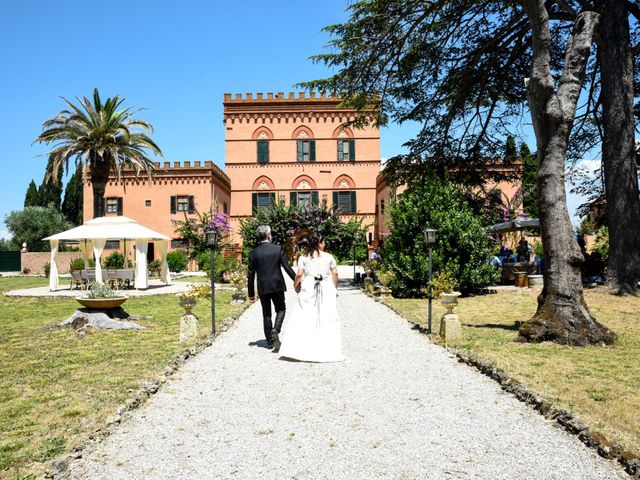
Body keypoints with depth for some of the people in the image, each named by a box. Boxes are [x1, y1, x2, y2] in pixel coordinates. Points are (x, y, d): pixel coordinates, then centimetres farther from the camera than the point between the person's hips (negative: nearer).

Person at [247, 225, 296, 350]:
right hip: (277, 285, -2)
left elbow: (250, 275, 1)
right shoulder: (278, 249, -6)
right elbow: (287, 267, -6)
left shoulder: (253, 253, -1)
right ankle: (275, 330, -11)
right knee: (281, 310, 13)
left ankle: (270, 341, 15)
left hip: (262, 288, 2)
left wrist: (251, 293, 8)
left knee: (266, 314, 12)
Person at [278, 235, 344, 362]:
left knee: (302, 319, 2)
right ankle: (330, 351, 8)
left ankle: (297, 349, 0)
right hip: (326, 289, 2)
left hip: (308, 289, -2)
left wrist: (296, 285, 8)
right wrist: (334, 289, 14)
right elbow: (335, 274, 5)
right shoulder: (329, 257, 7)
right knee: (327, 320, 6)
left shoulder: (303, 258, -1)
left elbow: (299, 274, -7)